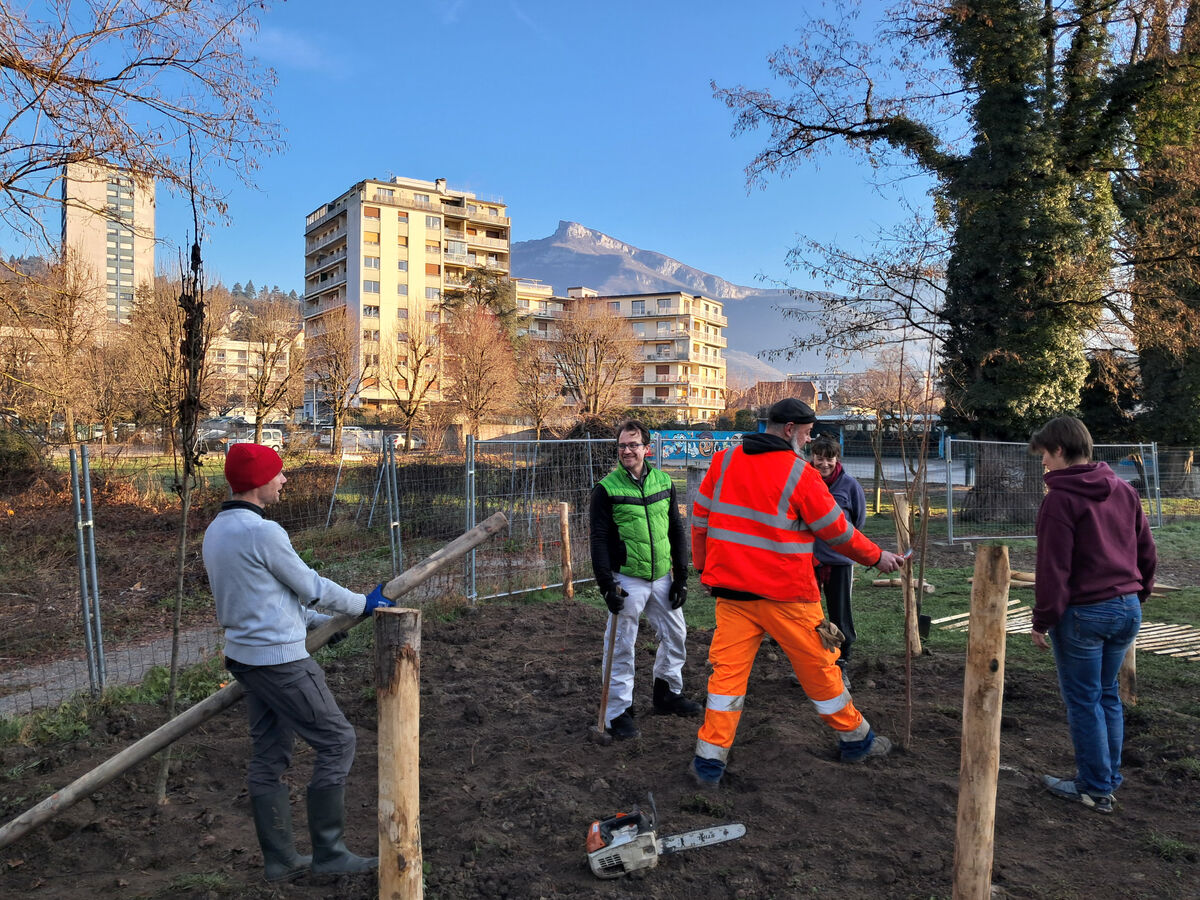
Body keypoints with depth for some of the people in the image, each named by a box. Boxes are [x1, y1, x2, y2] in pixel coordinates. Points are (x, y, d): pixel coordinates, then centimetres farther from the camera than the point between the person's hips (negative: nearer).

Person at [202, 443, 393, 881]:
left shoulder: (216, 531, 8)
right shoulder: (263, 532, -21)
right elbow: (310, 586, -12)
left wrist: (317, 622, 23)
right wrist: (362, 604, 4)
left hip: (245, 655, 9)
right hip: (281, 661, -9)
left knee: (269, 756, 16)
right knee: (336, 741, 2)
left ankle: (279, 859, 26)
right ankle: (328, 852, 10)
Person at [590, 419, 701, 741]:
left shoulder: (664, 482, 5)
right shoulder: (607, 489, -7)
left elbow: (677, 531, 10)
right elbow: (599, 541, -8)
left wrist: (681, 577, 6)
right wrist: (607, 586, -15)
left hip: (662, 578, 5)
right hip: (627, 580, -5)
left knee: (675, 634, 14)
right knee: (621, 646, -1)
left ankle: (668, 693, 35)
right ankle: (619, 712, 11)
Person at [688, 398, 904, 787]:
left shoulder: (723, 461, 2)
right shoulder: (799, 473, -11)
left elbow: (700, 517, 8)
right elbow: (837, 531, -4)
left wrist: (703, 566, 19)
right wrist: (877, 557, 12)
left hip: (731, 590, 4)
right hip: (787, 594, -3)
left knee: (728, 670, 7)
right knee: (818, 667, 13)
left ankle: (709, 761, 6)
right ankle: (855, 739, 33)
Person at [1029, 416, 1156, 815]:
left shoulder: (1060, 498, -14)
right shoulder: (1124, 491, 8)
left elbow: (1053, 568, -16)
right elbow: (1147, 553, 13)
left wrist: (1042, 621, -9)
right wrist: (1136, 595, 21)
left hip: (1082, 614, -7)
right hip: (1127, 609, 7)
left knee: (1084, 700, 5)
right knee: (1108, 694, 18)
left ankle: (1096, 788, 15)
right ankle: (1109, 777, 27)